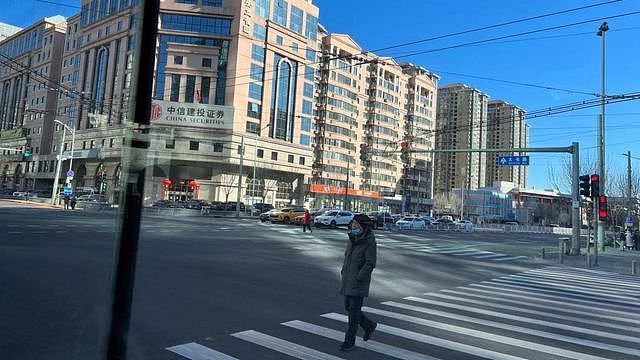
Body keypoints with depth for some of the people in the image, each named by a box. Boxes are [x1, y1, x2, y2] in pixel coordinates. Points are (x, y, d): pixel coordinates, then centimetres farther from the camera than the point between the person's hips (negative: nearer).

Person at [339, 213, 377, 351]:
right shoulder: (352, 239, 6)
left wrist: (358, 278, -20)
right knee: (348, 307, 14)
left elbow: (370, 264, -18)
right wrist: (344, 271, 7)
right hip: (348, 280, 8)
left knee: (354, 310, -2)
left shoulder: (369, 242, -15)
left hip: (359, 282, -7)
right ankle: (369, 325, 34)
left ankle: (350, 341, 10)